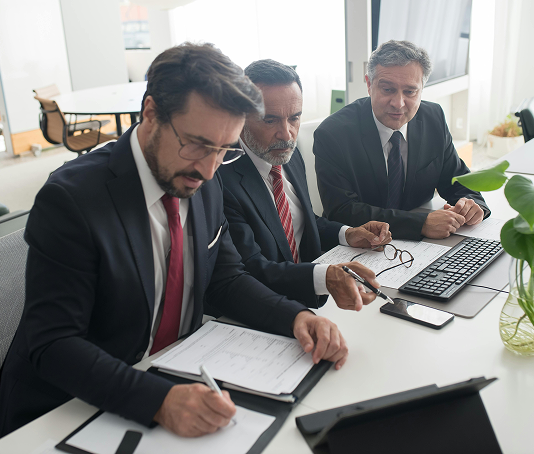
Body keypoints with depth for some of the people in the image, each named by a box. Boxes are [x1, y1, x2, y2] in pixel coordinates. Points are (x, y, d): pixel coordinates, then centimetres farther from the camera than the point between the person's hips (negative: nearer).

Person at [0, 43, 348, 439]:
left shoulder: (206, 185, -2)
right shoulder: (70, 198, -21)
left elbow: (226, 279, 5)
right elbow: (53, 344, -23)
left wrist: (296, 316, -12)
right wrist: (159, 400, -35)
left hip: (177, 383, 6)